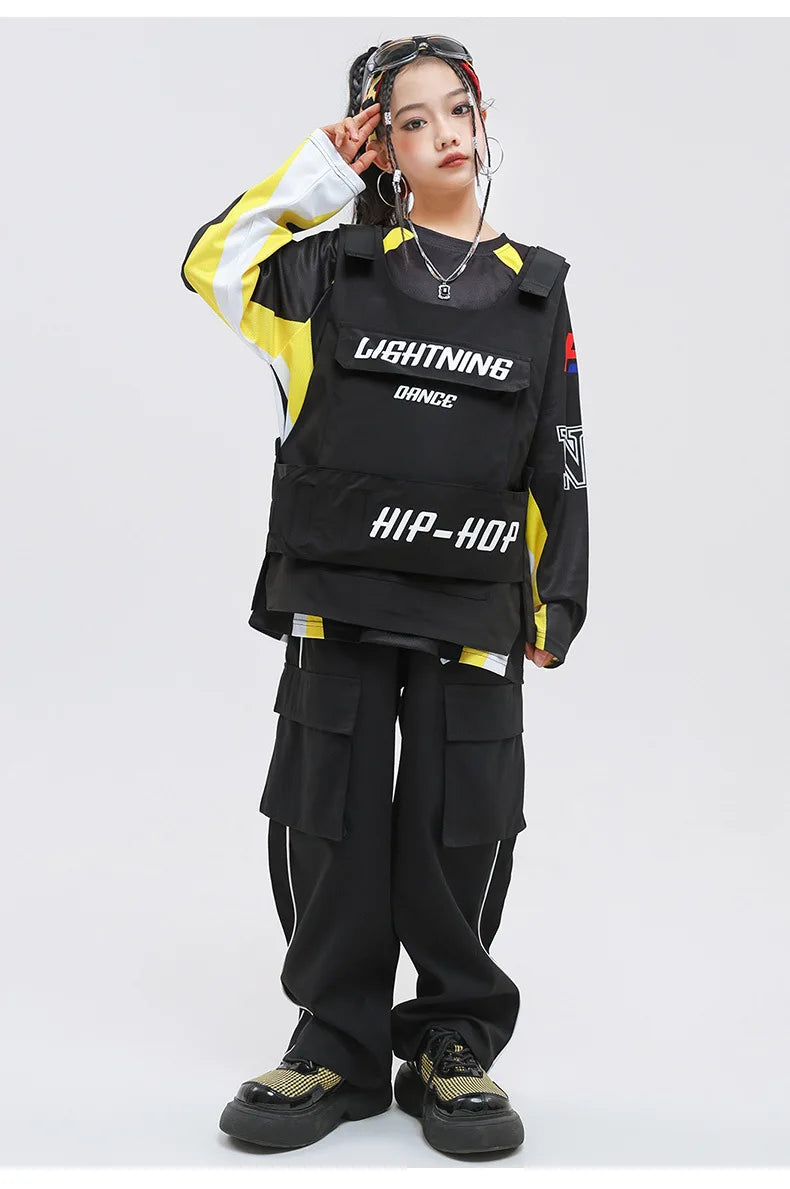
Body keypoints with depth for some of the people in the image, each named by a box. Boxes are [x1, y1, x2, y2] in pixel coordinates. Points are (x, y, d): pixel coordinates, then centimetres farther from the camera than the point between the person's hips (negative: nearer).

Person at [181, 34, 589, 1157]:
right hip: (337, 600, 0)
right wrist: (314, 172, 5)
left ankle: (455, 1045, 20)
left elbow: (557, 464, 10)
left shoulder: (536, 290, 9)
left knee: (460, 834, 3)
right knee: (332, 824, 5)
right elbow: (214, 264, 7)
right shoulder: (337, 268, 7)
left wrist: (556, 605, 6)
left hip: (474, 613, 0)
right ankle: (338, 1045, 19)